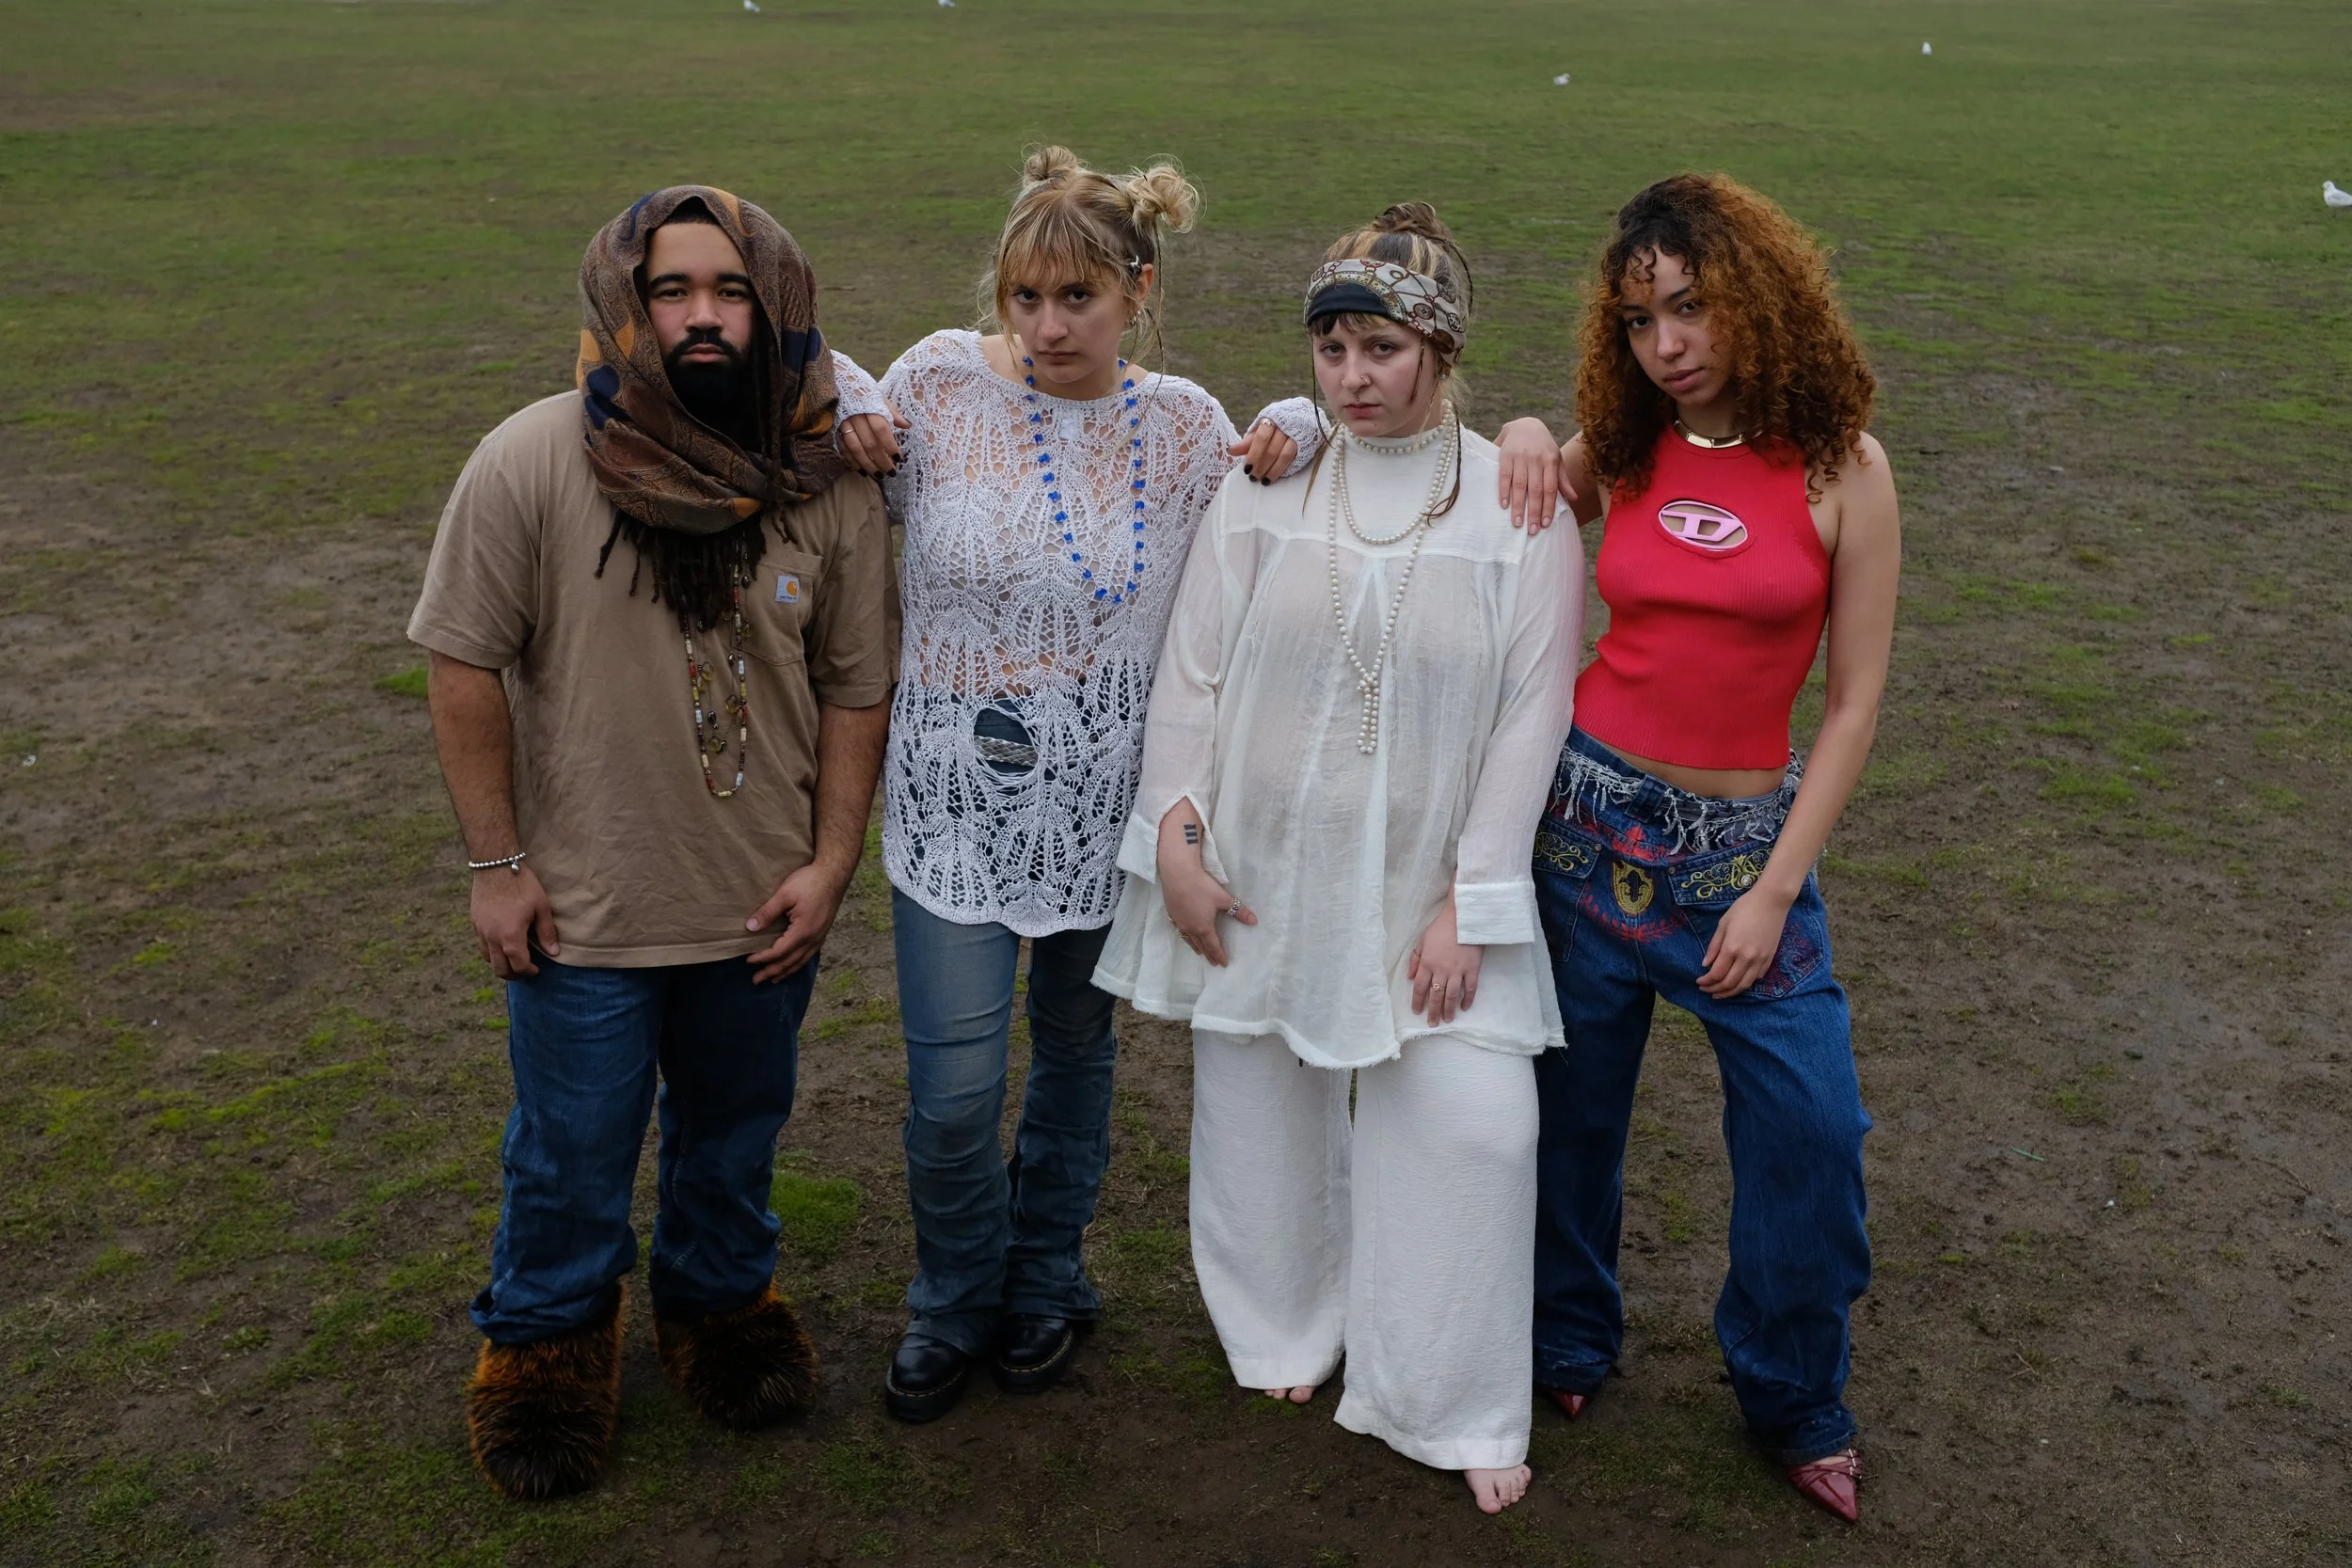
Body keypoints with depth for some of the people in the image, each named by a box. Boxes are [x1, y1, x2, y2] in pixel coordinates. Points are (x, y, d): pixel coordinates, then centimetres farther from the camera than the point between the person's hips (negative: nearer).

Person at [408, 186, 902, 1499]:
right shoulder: (531, 464, -15)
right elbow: (468, 666, -9)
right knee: (573, 1149, 15)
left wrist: (830, 860, -4)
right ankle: (549, 1340, 42)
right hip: (585, 903, -2)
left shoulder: (827, 483, -8)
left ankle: (721, 1302, 50)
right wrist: (498, 863, -8)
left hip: (764, 900, 2)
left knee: (737, 1129, 22)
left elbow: (857, 686, -1)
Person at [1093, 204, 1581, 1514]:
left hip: (1424, 887, -2)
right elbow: (1194, 673, 2)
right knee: (1261, 1107, 14)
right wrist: (1175, 837, -3)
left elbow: (1530, 716, -8)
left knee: (1472, 1120, -7)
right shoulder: (1267, 493, -2)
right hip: (1259, 870, 2)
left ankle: (1454, 1405, 16)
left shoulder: (1522, 512, -7)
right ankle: (1290, 1326, 42)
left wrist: (1467, 902, -11)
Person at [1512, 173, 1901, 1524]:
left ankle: (1796, 1405, 25)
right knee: (1574, 1100, 13)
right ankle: (1569, 1347, 38)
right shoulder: (1615, 455, 1)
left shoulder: (1842, 469, -6)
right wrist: (1523, 438, -5)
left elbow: (1854, 702, -5)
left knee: (1810, 1129, -1)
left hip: (1747, 835, -2)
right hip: (1592, 807, 2)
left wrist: (1776, 888, -10)